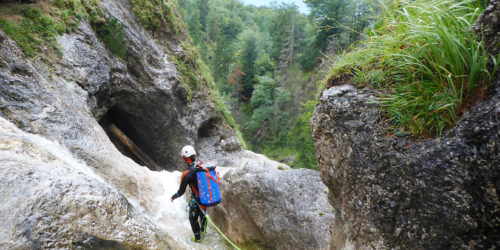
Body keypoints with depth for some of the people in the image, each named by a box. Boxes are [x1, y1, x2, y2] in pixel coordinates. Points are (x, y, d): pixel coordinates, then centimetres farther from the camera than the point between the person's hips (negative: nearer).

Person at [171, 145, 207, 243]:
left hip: (197, 200, -3)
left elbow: (181, 191, -15)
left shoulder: (187, 174, -25)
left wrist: (173, 197, 6)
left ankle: (197, 238, 39)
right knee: (203, 213, 32)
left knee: (193, 219, 23)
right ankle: (203, 229, 48)